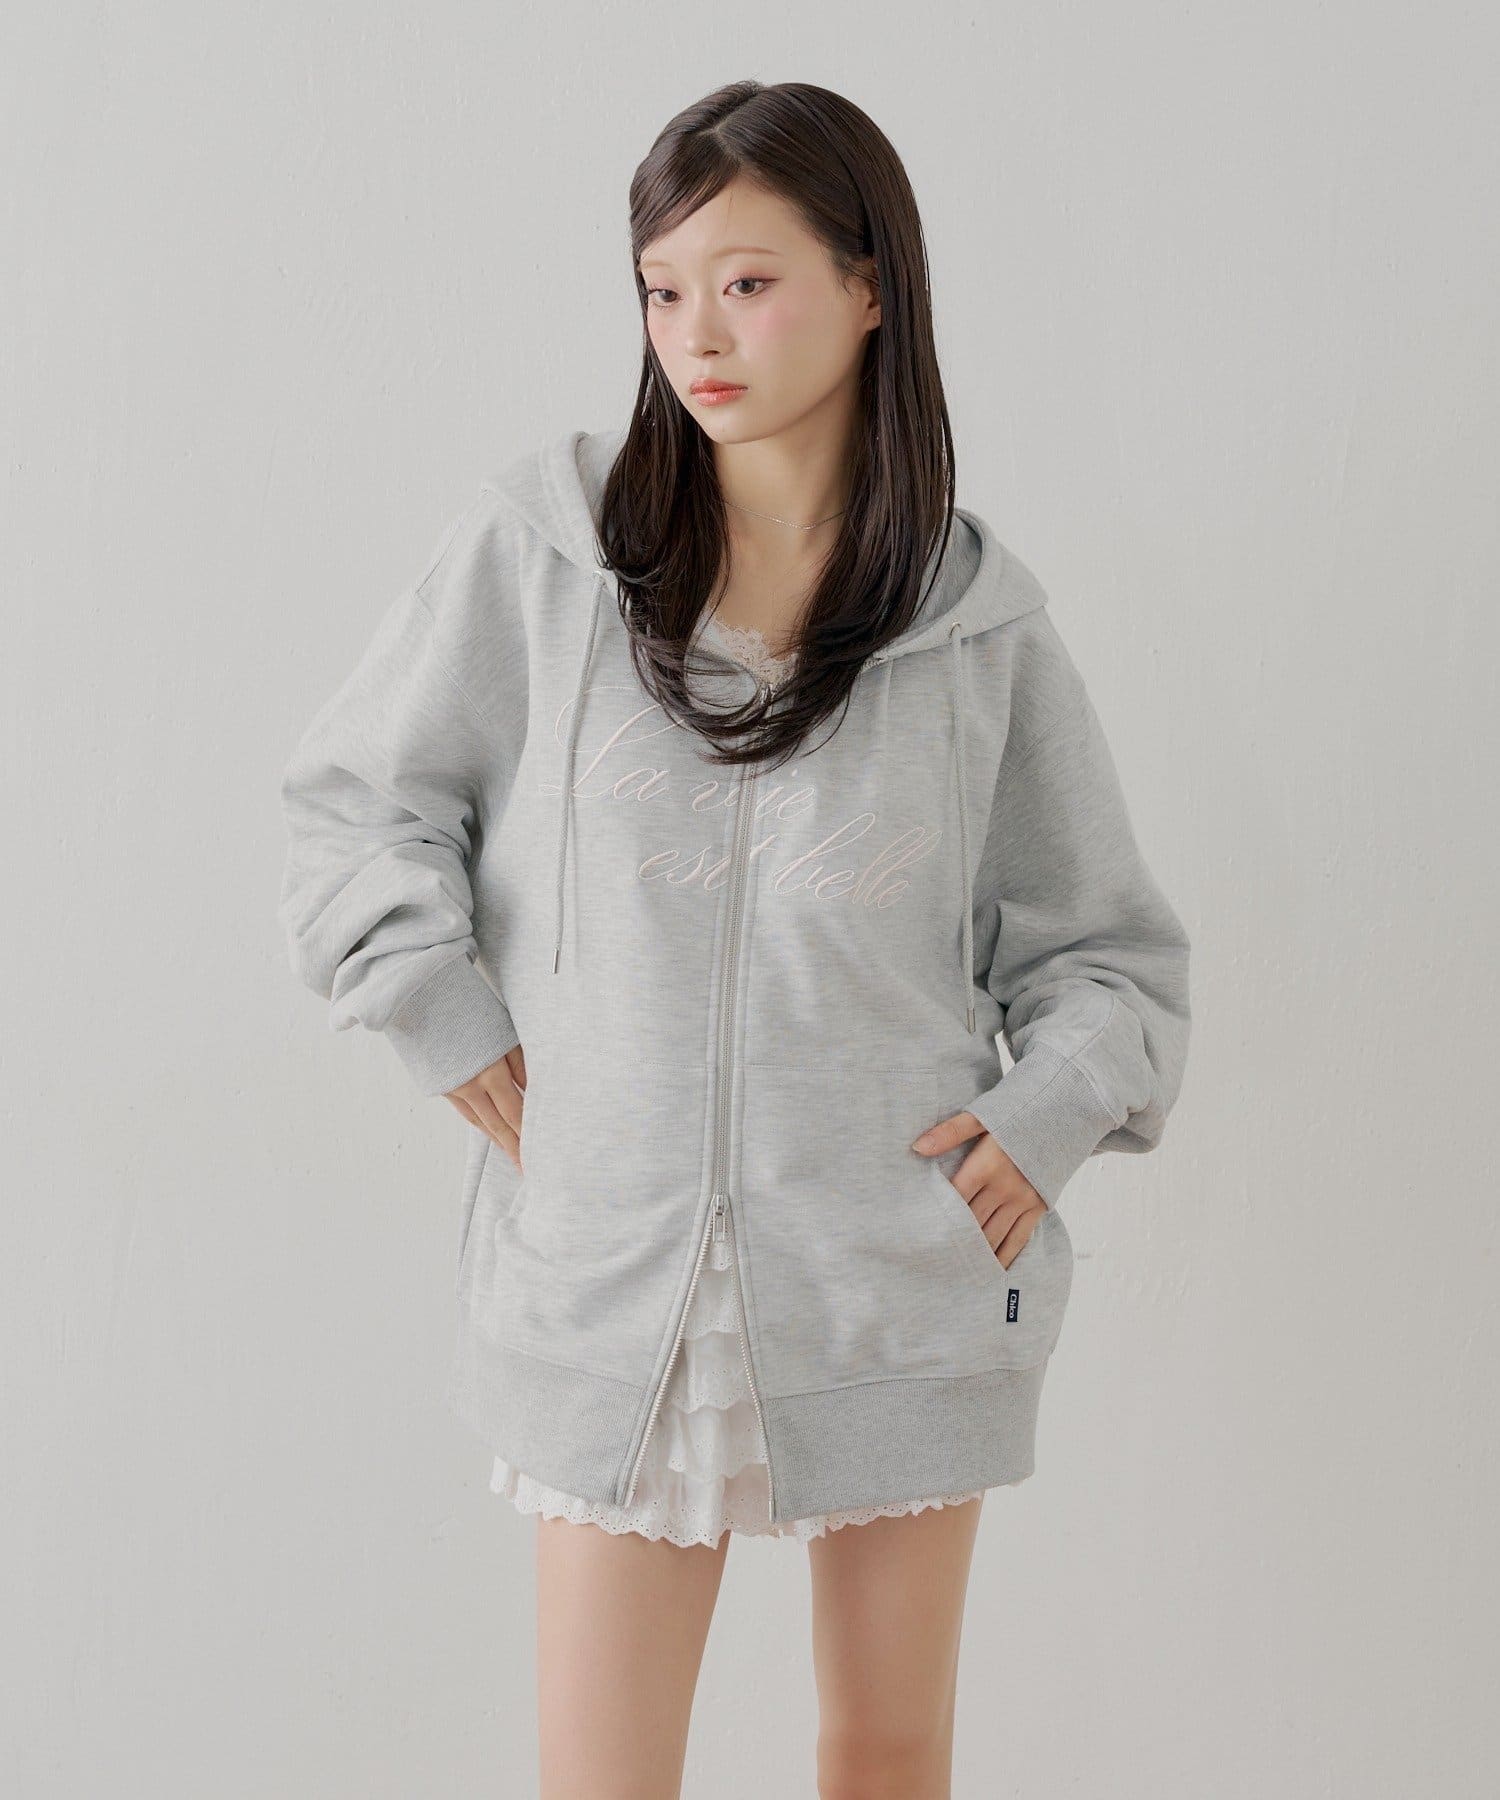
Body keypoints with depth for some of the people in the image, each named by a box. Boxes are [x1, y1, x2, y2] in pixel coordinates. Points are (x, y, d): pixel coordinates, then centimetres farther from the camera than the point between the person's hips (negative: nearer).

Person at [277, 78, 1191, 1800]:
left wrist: (1046, 1120, -6)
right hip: (611, 1271, -1)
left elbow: (1110, 942, 10)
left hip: (902, 1264, 1)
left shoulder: (981, 617, -1)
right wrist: (457, 1033, -3)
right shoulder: (536, 538, -4)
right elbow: (351, 805, 6)